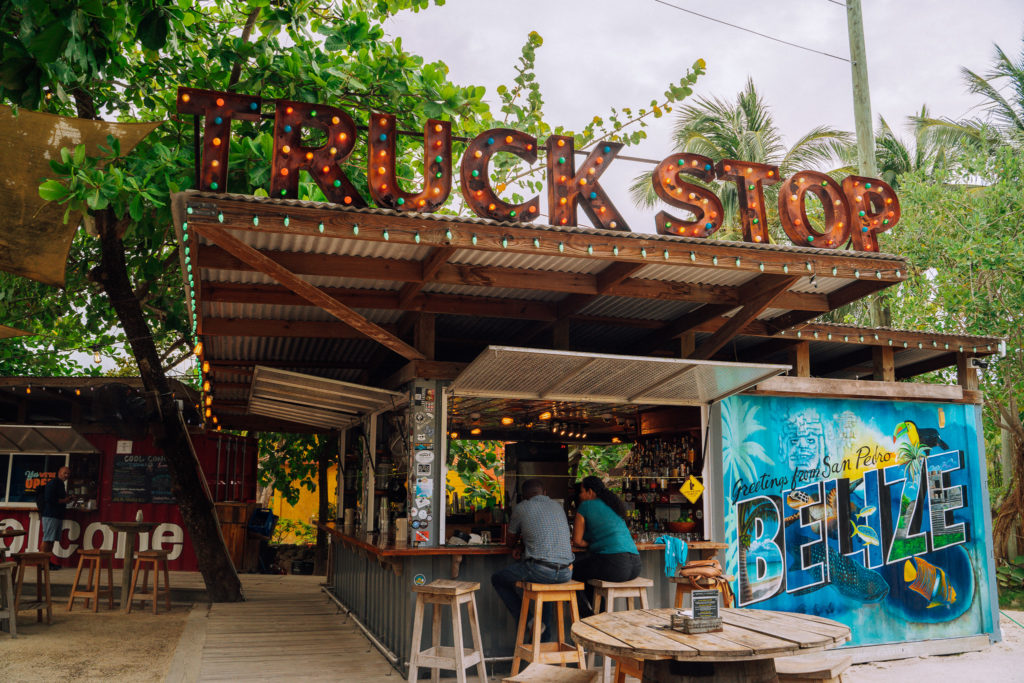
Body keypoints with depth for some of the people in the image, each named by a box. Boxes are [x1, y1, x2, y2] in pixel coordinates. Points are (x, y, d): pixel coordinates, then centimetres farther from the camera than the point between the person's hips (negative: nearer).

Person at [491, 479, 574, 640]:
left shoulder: (521, 508, 6)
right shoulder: (558, 507, 20)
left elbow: (511, 541, 20)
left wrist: (518, 546, 42)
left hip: (540, 570, -5)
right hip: (566, 572, 6)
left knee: (497, 579, 18)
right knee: (546, 582, 40)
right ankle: (545, 638, 35)